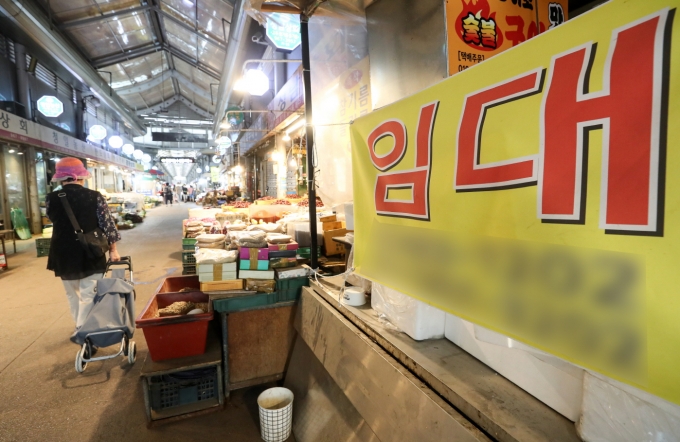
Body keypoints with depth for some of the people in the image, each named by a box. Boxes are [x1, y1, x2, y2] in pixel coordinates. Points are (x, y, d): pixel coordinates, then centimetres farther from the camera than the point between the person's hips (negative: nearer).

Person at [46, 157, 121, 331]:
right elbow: (107, 224, -6)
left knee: (73, 296, 21)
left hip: (64, 256, 3)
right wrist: (113, 249, 3)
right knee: (88, 297, 5)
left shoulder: (51, 199, -4)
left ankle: (80, 329, 35)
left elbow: (54, 221, 13)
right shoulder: (95, 197, -9)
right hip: (91, 255, -3)